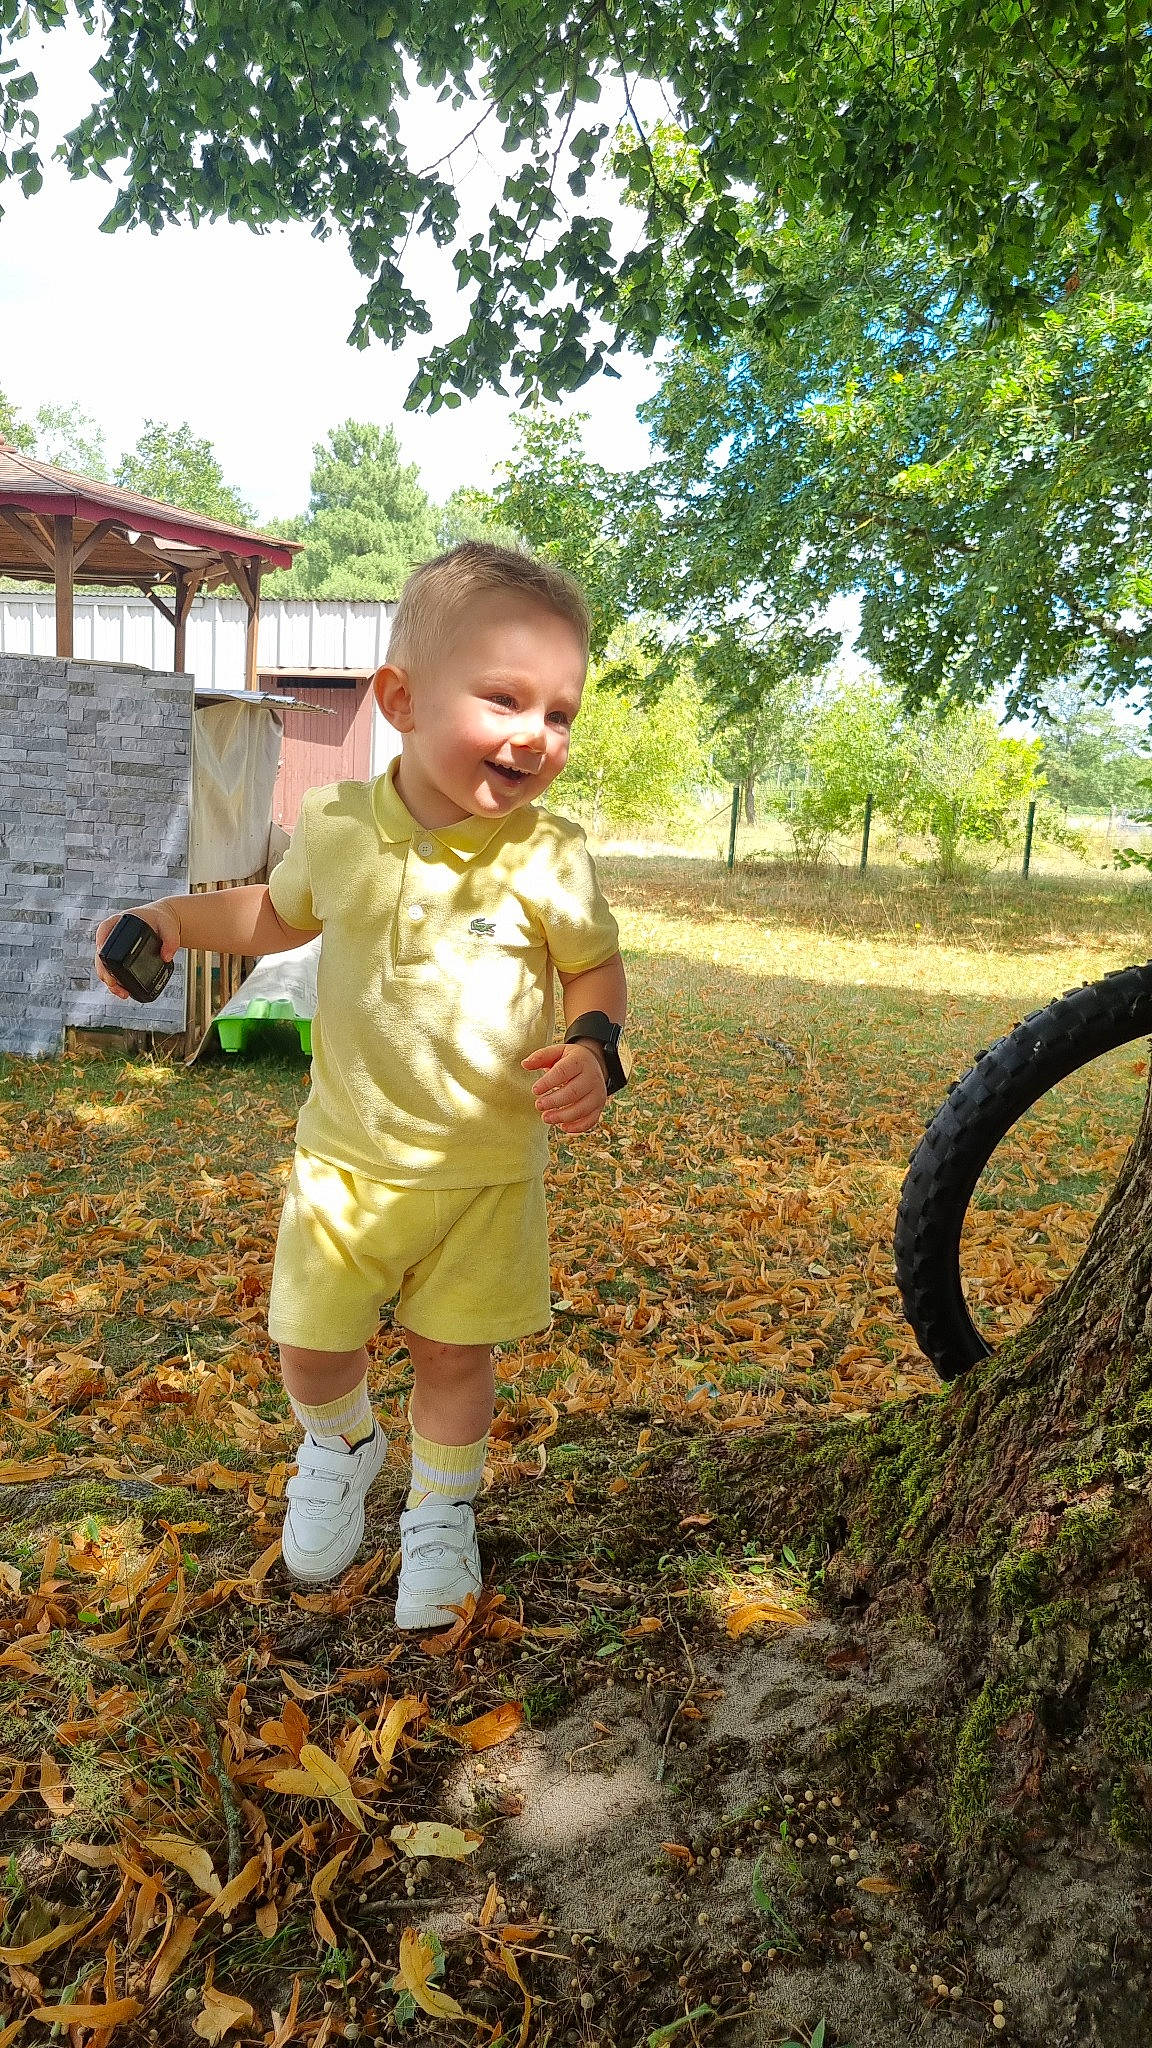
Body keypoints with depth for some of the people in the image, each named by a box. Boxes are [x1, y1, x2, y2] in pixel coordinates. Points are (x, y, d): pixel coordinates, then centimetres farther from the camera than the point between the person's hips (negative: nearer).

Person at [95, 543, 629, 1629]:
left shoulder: (549, 856, -14)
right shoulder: (337, 826, -7)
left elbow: (596, 967, -1)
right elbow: (281, 913, 14)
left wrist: (595, 1048, -21)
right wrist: (176, 917, 1)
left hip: (486, 1170, -1)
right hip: (347, 1154, 2)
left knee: (454, 1352, 12)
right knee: (307, 1344, 9)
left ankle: (441, 1508, 42)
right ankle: (341, 1446, 45)